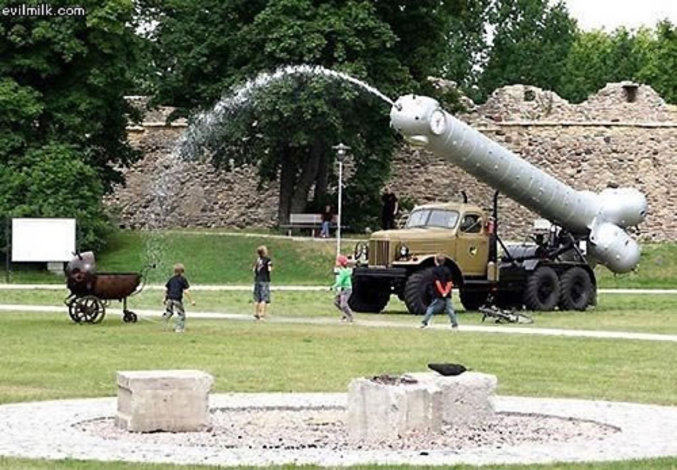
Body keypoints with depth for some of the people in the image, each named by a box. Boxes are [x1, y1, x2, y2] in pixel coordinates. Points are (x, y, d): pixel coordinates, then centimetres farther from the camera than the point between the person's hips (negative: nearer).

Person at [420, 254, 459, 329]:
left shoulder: (435, 270, -6)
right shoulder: (447, 270, 6)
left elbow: (437, 282, -13)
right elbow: (449, 283, -1)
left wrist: (442, 292, -12)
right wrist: (446, 292, -5)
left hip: (438, 295, -3)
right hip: (447, 295, 3)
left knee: (431, 308, 3)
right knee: (450, 309, 7)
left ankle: (424, 322, -1)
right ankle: (455, 324, 5)